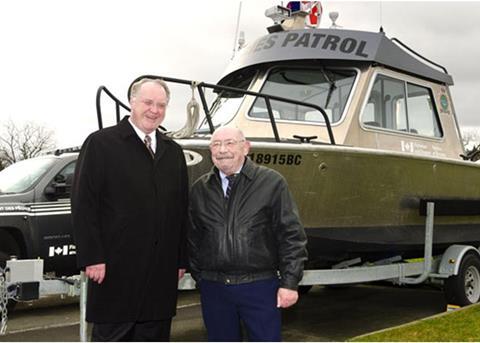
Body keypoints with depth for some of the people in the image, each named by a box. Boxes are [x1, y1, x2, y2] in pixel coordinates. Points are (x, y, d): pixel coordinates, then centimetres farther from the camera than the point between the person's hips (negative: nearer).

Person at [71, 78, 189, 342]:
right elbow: (83, 204, -7)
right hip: (115, 270, -5)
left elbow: (181, 208, 14)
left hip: (161, 273, 5)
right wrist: (92, 258, -13)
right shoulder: (100, 143, -2)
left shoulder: (173, 152, 14)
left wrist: (181, 259, 10)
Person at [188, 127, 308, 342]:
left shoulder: (271, 183, -3)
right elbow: (192, 239, 14)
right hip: (213, 288, 3)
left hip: (260, 286, -3)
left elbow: (291, 235, -4)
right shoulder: (199, 189, 8)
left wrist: (289, 283, -8)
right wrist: (198, 276, 11)